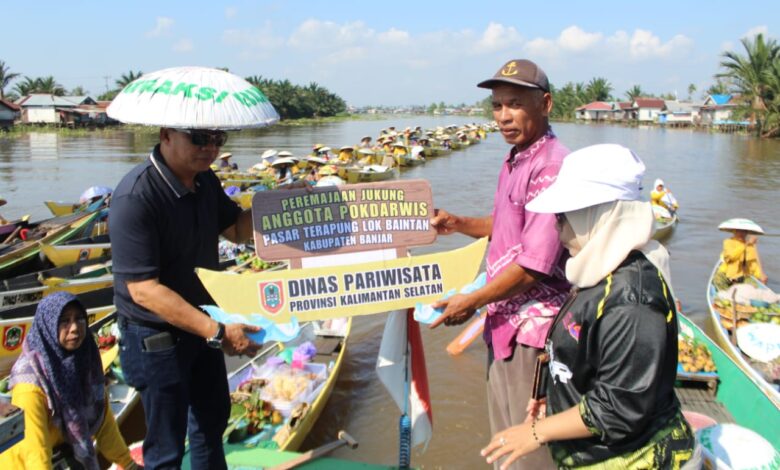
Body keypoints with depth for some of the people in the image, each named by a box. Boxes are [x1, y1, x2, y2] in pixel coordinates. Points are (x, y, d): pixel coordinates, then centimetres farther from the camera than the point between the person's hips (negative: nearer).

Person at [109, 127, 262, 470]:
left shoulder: (205, 181, -4)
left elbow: (236, 229, 10)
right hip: (156, 339, -8)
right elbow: (144, 289, -31)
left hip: (201, 325, 8)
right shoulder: (135, 198, -29)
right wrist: (216, 332, -34)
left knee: (213, 417, 26)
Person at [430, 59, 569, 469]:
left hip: (533, 327, -9)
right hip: (505, 321, 10)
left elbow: (535, 264, -25)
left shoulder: (552, 167, -22)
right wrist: (459, 224, 7)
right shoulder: (514, 162, 10)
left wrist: (472, 302, -14)